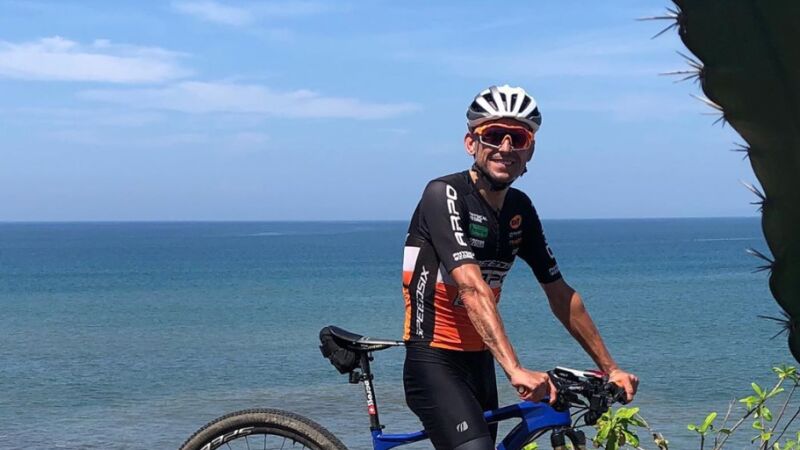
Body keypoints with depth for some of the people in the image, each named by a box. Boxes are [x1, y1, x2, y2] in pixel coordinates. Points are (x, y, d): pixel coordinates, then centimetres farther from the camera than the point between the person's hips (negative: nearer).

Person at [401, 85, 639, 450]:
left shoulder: (521, 210, 6)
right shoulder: (444, 195, -16)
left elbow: (561, 295, 11)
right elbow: (472, 287, -28)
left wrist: (610, 368, 10)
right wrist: (515, 370, -38)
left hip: (479, 361, 8)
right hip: (435, 361, -8)